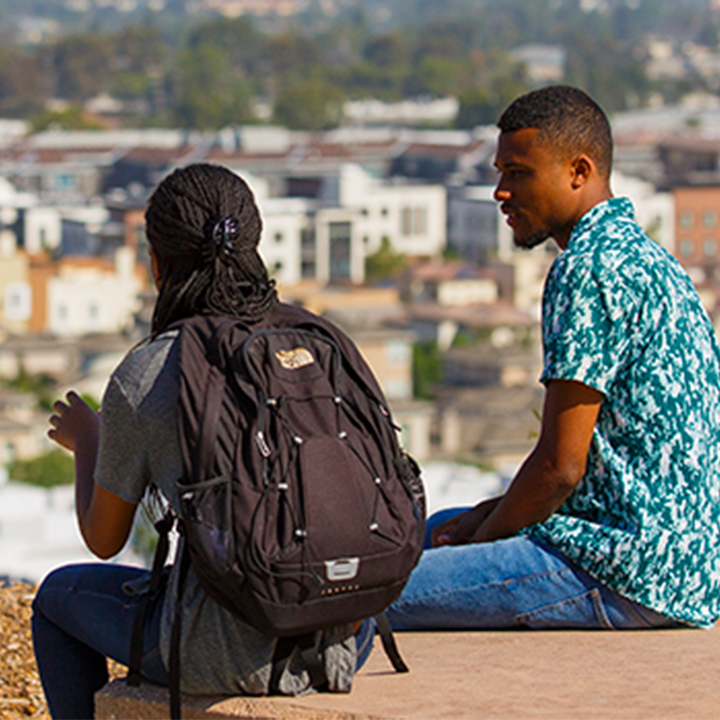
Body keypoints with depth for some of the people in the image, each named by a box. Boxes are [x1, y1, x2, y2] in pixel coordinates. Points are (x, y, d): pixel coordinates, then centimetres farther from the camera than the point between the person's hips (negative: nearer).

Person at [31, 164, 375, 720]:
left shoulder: (142, 380, -9)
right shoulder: (325, 344, 2)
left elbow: (104, 539, 5)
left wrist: (85, 443, 24)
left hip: (231, 657, -4)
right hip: (346, 641, 4)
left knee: (61, 595, 25)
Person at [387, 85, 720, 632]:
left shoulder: (590, 268, -15)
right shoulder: (640, 254, 18)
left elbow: (561, 466, -18)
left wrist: (483, 537, -2)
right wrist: (490, 515, 14)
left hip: (634, 575, -11)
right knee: (436, 530, 28)